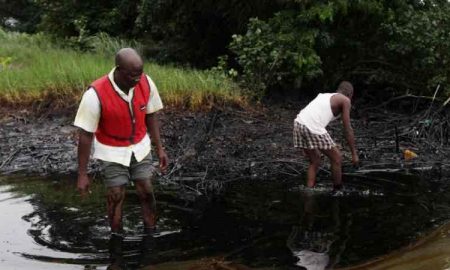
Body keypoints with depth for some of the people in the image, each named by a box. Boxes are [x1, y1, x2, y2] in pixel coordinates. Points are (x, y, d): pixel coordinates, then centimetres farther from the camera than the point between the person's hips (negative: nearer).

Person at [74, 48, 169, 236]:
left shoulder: (146, 83, -17)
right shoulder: (96, 94, -30)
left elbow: (151, 116, 1)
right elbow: (85, 135, -21)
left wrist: (160, 148, 2)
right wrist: (82, 174, -18)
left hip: (139, 147, 3)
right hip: (112, 151, -3)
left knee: (146, 192, 3)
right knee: (116, 197, 1)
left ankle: (151, 235, 20)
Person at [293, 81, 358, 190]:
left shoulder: (324, 95, 32)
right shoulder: (345, 100, 11)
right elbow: (347, 129, 5)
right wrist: (354, 153, 8)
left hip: (299, 123, 7)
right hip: (313, 128, -7)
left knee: (315, 162, 22)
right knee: (337, 158, 11)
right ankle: (338, 191, 20)